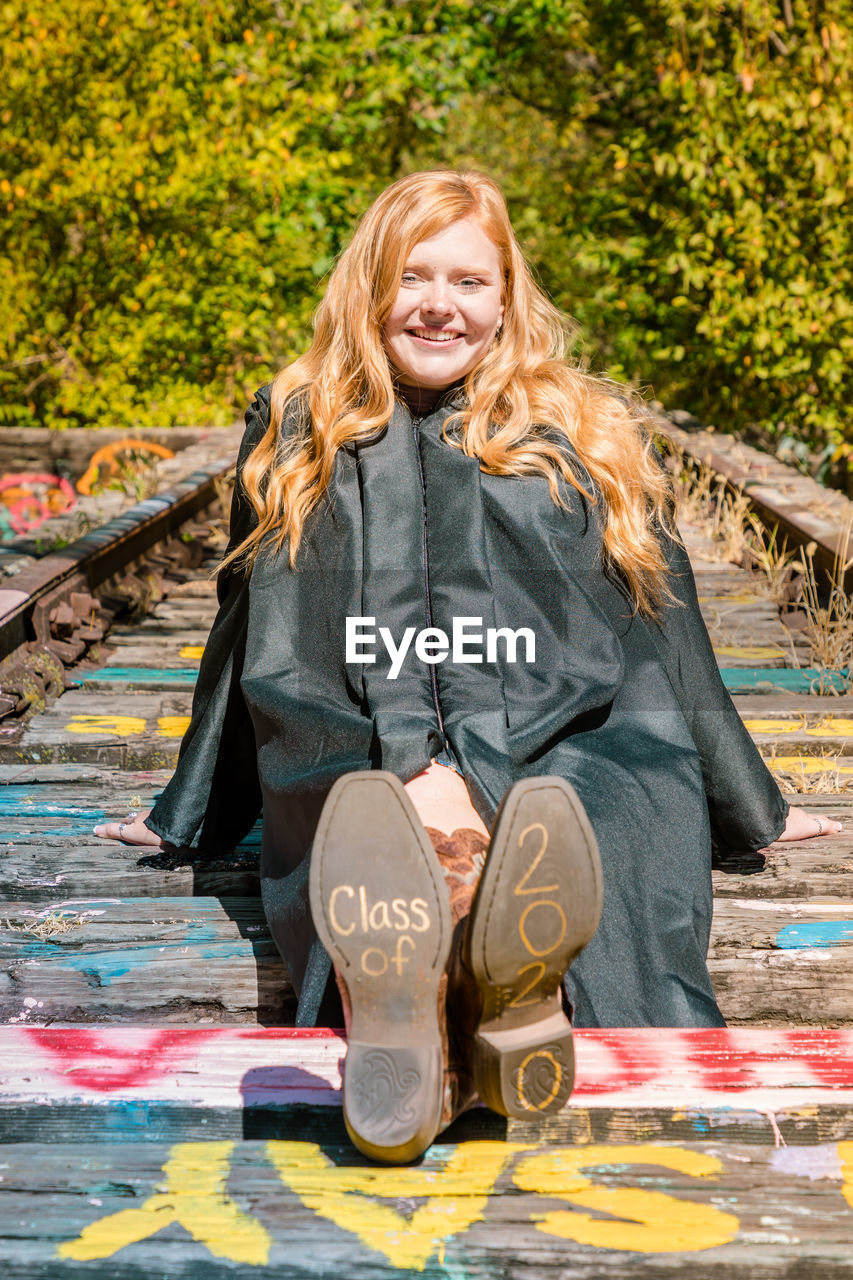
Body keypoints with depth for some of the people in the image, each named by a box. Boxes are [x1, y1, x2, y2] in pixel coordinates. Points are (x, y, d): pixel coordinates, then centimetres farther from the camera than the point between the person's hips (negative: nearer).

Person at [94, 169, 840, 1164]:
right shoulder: (295, 435, 22)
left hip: (572, 762, 1)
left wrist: (751, 811, 28)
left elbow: (663, 633, 25)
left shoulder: (589, 439, 22)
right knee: (422, 812, -39)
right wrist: (185, 814, 33)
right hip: (352, 774, -1)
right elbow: (250, 638, 29)